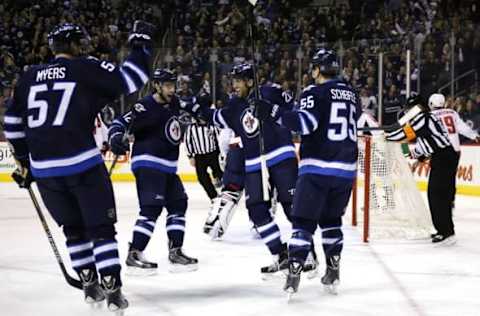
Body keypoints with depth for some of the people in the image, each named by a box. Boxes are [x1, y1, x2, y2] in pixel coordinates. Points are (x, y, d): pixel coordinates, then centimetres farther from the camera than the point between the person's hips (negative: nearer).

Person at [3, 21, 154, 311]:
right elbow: (130, 80, -7)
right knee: (101, 227, 5)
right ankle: (112, 290, 1)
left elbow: (13, 122, 19)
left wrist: (25, 161, 27)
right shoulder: (86, 69, -1)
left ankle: (89, 284, 23)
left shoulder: (30, 77, 15)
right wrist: (140, 44, 7)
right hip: (82, 163, -5)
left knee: (74, 228, 20)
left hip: (44, 169, 5)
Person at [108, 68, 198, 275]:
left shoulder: (173, 103, 9)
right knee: (151, 208, -17)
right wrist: (116, 138, -39)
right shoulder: (145, 107, -17)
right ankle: (134, 255, -15)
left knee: (178, 204, 12)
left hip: (167, 166, 9)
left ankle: (175, 252, 20)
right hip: (147, 164, -9)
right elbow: (121, 123, -22)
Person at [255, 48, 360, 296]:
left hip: (317, 167, -6)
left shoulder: (315, 92, -6)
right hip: (346, 168, 6)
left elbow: (305, 122, -22)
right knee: (331, 219, 20)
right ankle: (333, 272, 18)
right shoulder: (351, 94, 14)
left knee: (304, 221, -4)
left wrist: (273, 113, -22)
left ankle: (294, 273, -14)